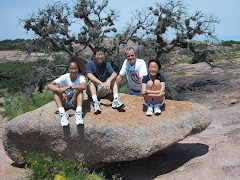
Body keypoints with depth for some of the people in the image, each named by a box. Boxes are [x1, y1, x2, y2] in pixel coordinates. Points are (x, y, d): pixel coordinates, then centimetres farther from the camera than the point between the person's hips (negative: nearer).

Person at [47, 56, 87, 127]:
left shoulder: (81, 77, -15)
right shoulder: (65, 77, -14)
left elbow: (84, 87, -39)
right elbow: (49, 85, -24)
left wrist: (68, 87, -42)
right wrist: (61, 92, -40)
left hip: (74, 102, -1)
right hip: (64, 102, 1)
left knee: (79, 89, -26)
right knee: (56, 87, -23)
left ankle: (78, 112, -39)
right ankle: (62, 113, -36)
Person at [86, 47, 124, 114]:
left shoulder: (106, 65, -1)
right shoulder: (90, 64, -8)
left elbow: (114, 74, -20)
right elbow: (89, 75, -29)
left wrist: (108, 81, -42)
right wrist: (101, 83, -44)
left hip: (104, 91, 2)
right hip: (92, 91, -2)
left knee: (113, 78, -16)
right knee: (92, 81, -28)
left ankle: (116, 100, -31)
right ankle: (95, 102, -43)